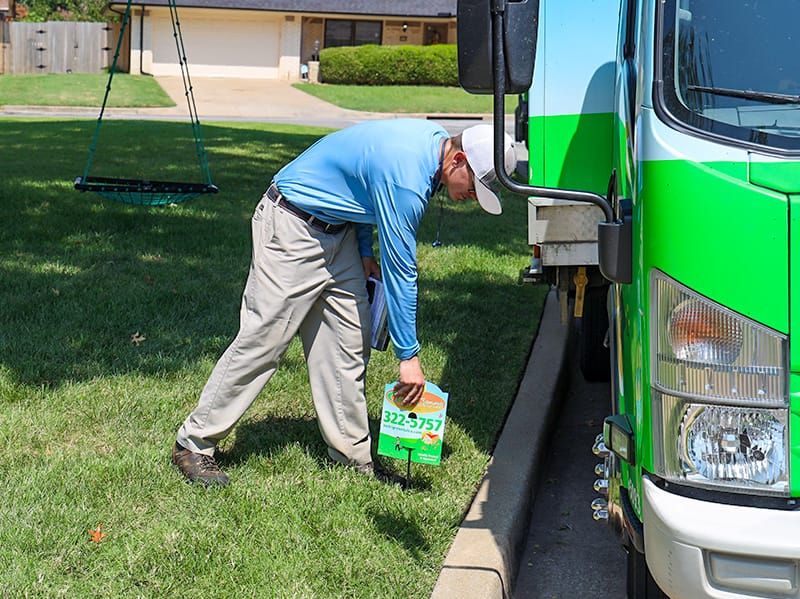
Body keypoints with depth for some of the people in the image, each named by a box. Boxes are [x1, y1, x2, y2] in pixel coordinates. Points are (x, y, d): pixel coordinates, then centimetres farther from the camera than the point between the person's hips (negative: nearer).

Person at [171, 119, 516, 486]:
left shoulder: (434, 137, -2)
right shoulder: (406, 180, -30)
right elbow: (400, 271, -26)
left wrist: (365, 252, 7)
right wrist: (408, 356, -20)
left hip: (339, 229, 10)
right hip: (293, 228, -9)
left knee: (348, 346, 5)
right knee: (262, 340, -7)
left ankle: (353, 456, 12)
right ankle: (194, 443, 4)